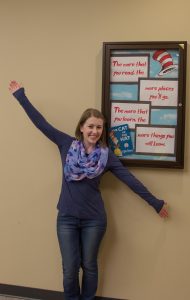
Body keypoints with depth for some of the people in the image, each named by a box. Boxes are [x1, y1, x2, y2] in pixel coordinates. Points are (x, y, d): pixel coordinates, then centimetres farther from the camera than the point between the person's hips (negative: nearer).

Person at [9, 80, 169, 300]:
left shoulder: (106, 155, -3)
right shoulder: (67, 144, -2)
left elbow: (130, 180, -1)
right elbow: (41, 123, 0)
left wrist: (155, 203, -1)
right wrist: (20, 95, 1)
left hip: (94, 219, 0)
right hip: (66, 218, 0)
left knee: (89, 266, 12)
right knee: (70, 269, 4)